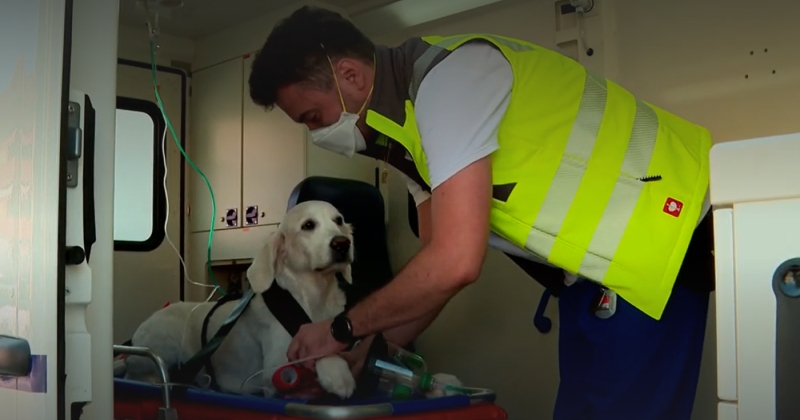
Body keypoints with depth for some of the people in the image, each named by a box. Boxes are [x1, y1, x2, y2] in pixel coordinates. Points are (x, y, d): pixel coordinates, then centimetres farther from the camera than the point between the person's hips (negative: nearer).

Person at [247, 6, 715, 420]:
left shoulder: (449, 75, -22)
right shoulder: (410, 115, 8)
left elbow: (454, 263, -27)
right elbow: (436, 266, 12)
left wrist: (343, 330, -14)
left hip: (658, 242, -10)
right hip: (598, 259, 10)